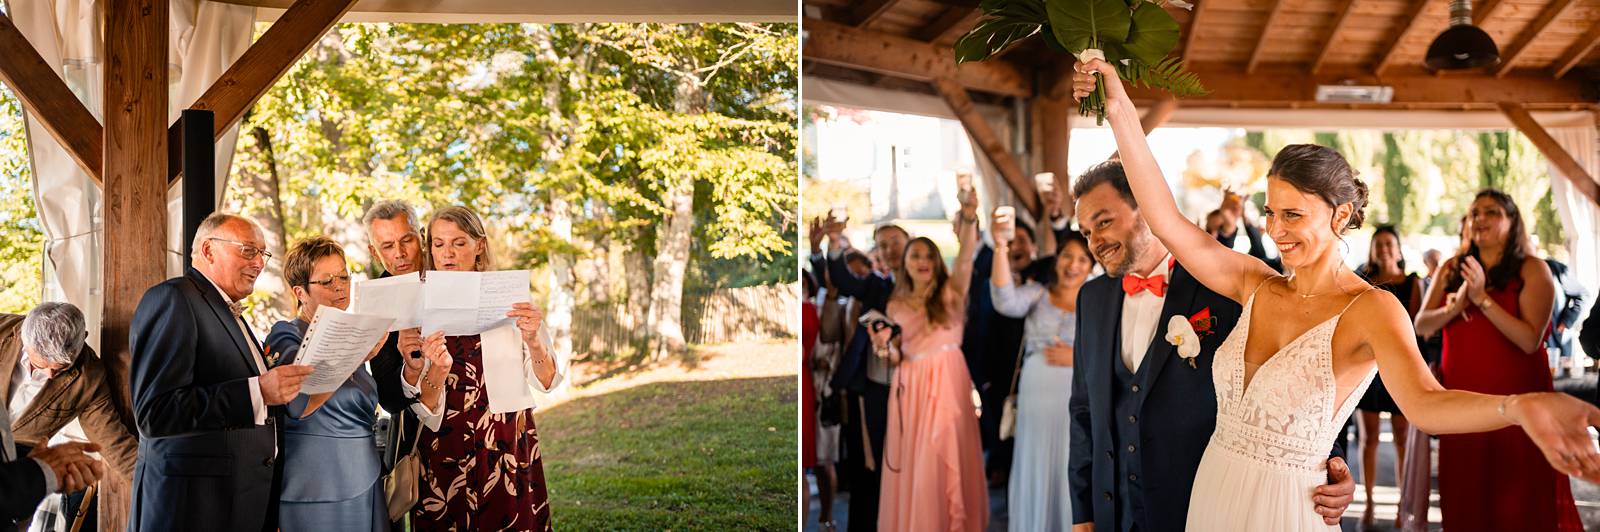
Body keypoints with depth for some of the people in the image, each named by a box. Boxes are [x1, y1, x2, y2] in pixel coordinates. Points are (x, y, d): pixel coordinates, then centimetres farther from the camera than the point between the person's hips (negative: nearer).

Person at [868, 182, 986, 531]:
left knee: (948, 456, -3)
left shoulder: (950, 292, 4)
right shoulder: (896, 306, 9)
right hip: (911, 386, 2)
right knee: (914, 462, 3)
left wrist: (969, 216, -31)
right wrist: (884, 347, -13)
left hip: (948, 382, -2)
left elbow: (966, 256, -14)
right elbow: (896, 358, 11)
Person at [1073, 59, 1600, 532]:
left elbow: (1424, 402, -32)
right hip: (1213, 488, 6)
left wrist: (1520, 407, -52)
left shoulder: (1370, 311, -14)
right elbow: (1166, 221, -6)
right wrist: (1120, 111, -11)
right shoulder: (1256, 286, 1)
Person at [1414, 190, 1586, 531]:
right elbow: (1421, 325, 1)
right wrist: (1454, 308, -17)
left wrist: (1483, 299, -21)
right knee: (1464, 499, 11)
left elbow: (1530, 340, -16)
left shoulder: (1532, 269, -6)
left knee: (1519, 502, 3)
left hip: (1515, 399, -4)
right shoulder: (1451, 270, 7)